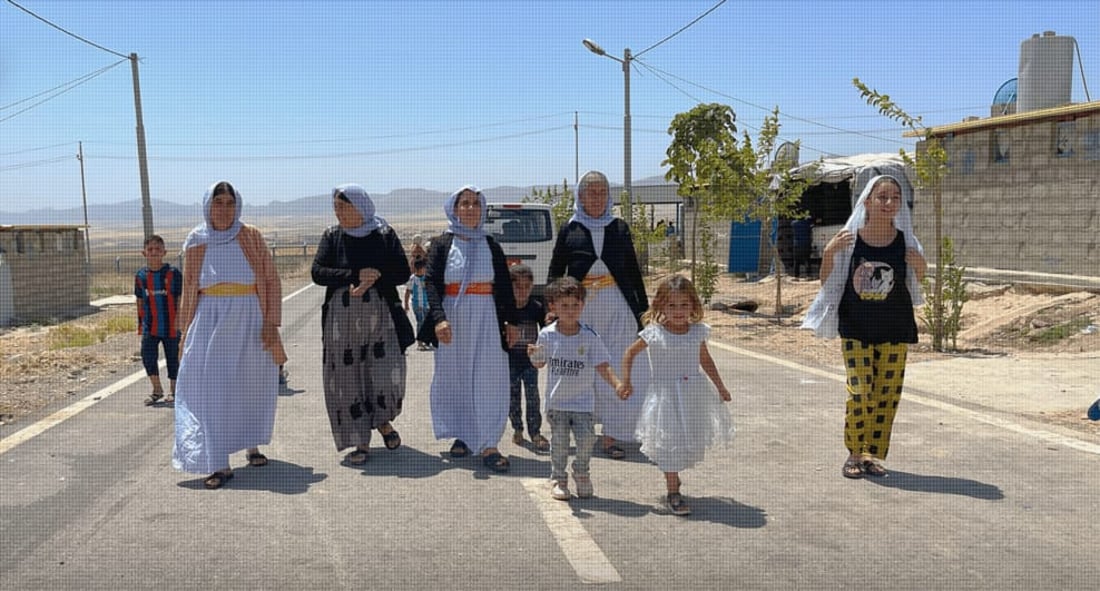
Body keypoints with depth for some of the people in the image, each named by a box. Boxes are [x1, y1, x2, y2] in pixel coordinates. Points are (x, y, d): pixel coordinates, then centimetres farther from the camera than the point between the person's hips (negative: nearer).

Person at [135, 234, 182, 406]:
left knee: (172, 357, 8)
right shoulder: (140, 275, 3)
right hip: (150, 326, 2)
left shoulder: (173, 273, -5)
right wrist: (140, 324, 11)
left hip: (170, 325, -2)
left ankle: (173, 390, 24)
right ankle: (157, 389, 9)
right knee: (147, 355, -7)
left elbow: (179, 300, -3)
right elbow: (140, 301, 11)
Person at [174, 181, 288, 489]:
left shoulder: (252, 237, 0)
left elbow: (271, 280, 0)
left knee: (250, 387, 13)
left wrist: (271, 322, -8)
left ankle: (252, 445, 34)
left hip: (249, 321, 0)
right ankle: (220, 464, -4)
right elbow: (189, 291, 10)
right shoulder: (196, 242, 3)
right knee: (211, 391, -7)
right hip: (210, 322, 0)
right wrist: (186, 332, 8)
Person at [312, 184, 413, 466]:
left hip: (381, 315, -1)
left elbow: (403, 273, 0)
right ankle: (360, 443, 14)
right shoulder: (332, 236, 7)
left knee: (389, 376, -7)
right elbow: (317, 272, -4)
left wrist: (374, 278, -14)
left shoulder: (384, 234, 3)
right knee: (347, 381, 1)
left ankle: (383, 421, 25)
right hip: (342, 318, 1)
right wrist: (356, 276, -15)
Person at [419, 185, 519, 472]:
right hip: (453, 318, 0)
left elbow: (505, 286, 9)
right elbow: (431, 283, -8)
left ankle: (487, 445, -4)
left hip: (486, 320, 1)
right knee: (456, 378, 7)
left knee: (488, 379, -4)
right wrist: (439, 318, -21)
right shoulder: (441, 244, 2)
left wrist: (511, 321, 4)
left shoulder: (491, 246, 8)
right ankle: (462, 436, 20)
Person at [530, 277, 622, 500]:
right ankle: (559, 479, 22)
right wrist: (533, 354, -13)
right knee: (559, 441, 4)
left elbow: (602, 366, -8)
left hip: (583, 400, -1)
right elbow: (539, 363, 9)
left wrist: (617, 383, -23)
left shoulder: (590, 337, -6)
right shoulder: (547, 335, -3)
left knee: (587, 438, -6)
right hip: (557, 400, 1)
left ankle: (581, 472, 21)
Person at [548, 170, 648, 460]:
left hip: (617, 308, 1)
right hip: (580, 309, -1)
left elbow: (633, 271, 13)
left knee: (618, 374, -2)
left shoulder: (619, 228, 10)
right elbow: (555, 272, 7)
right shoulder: (569, 230, 6)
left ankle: (610, 437, 5)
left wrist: (642, 308, 10)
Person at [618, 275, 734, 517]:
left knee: (692, 440, 11)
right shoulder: (654, 333, -11)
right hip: (665, 395, -4)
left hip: (693, 394, 4)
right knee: (670, 441, -3)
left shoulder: (698, 331, 0)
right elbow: (630, 353, 1)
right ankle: (673, 493, 6)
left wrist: (720, 387, 19)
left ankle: (672, 476, 36)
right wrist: (626, 381, -6)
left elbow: (706, 360, 15)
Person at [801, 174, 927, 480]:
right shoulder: (849, 238, -5)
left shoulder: (906, 242, 0)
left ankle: (873, 454, 20)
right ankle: (853, 454, 10)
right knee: (859, 392, -7)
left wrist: (920, 268, -10)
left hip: (895, 331, 2)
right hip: (856, 329, -2)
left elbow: (913, 287, 10)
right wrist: (829, 252, -14)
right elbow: (827, 283, 2)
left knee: (887, 394, 6)